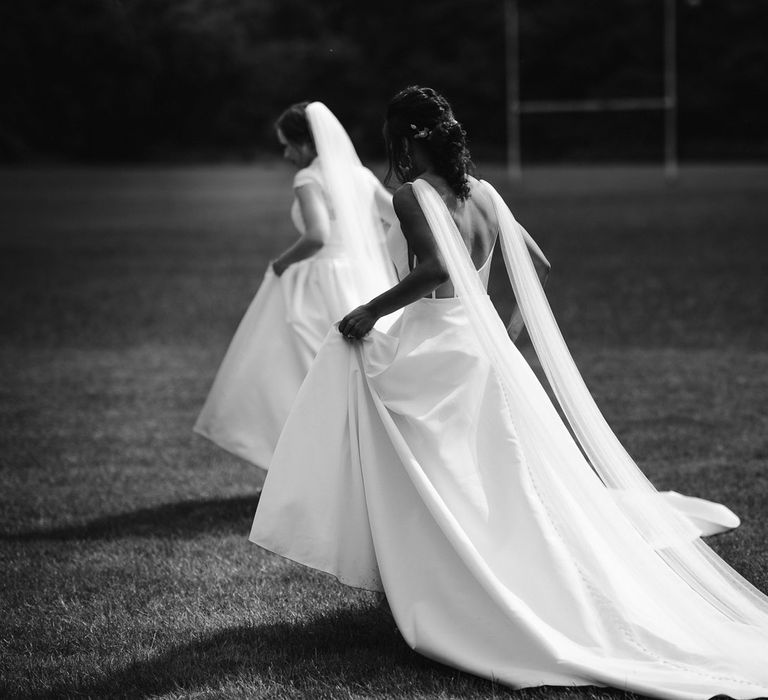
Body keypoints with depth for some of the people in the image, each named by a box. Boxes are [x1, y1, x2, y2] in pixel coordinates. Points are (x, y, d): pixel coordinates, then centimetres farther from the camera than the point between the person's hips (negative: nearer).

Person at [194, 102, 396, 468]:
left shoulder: (309, 178, -12)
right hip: (364, 285, 7)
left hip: (322, 290, -7)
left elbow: (316, 236, -27)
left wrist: (281, 262, -12)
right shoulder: (361, 175, 9)